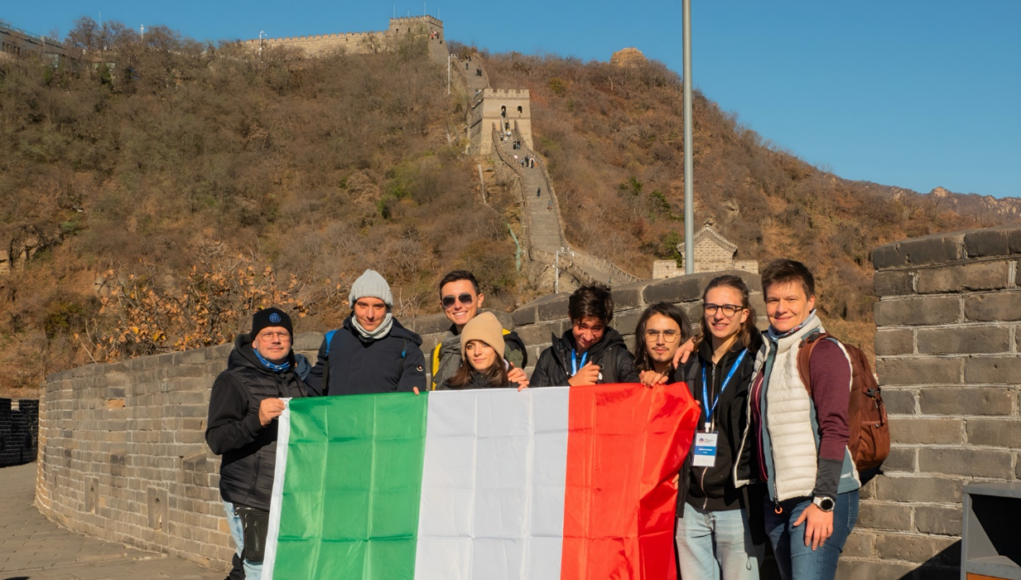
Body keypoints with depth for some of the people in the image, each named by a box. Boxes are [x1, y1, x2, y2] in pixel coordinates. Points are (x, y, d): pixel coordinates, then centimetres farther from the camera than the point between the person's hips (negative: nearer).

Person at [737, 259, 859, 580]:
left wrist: (823, 502, -18)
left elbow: (835, 430, -13)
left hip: (819, 498, -7)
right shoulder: (765, 352, 14)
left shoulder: (824, 351, -8)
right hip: (777, 501, 7)